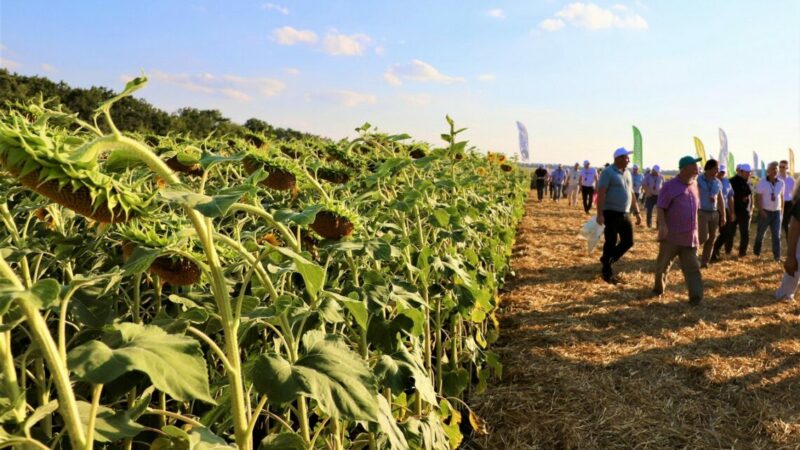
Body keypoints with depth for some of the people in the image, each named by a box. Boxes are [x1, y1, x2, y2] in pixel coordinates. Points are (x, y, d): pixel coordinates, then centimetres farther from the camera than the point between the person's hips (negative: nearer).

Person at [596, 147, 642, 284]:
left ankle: (607, 260, 25)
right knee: (611, 243, -2)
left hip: (625, 214, 8)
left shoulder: (627, 173, 15)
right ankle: (607, 272, 11)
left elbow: (631, 194, 21)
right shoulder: (608, 172, -10)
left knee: (628, 242, 7)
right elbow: (601, 193, -16)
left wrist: (637, 212, 18)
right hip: (611, 213, -8)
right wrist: (600, 214, -23)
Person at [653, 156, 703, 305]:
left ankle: (696, 296, -8)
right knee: (663, 264, 11)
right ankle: (659, 288, 31)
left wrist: (696, 230, 23)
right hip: (671, 236, -5)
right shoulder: (669, 186, -8)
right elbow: (660, 208, -13)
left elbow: (695, 209, 22)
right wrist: (662, 225, -27)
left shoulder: (694, 186, 13)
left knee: (692, 267, -4)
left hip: (690, 237, 5)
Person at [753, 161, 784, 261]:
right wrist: (761, 211, -16)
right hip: (765, 212, -3)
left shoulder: (781, 183, 4)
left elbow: (781, 196, 13)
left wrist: (782, 209, 11)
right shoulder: (762, 182, -7)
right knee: (760, 233, 9)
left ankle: (777, 255, 1)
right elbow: (758, 197, -9)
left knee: (776, 234, -1)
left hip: (776, 212, 3)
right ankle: (756, 251, 26)